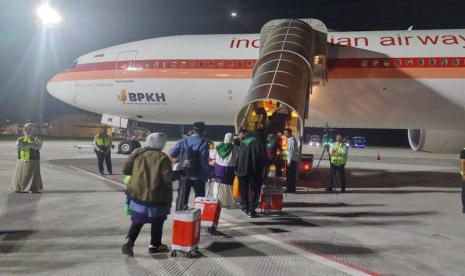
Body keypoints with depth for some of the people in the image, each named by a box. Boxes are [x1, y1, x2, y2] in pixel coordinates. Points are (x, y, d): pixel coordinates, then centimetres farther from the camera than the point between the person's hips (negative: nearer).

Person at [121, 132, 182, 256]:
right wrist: (181, 173, -2)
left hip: (137, 194, 5)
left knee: (137, 221, 18)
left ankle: (128, 241, 2)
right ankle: (154, 245, 23)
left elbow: (125, 170, 3)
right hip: (156, 196, -4)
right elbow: (169, 177, -18)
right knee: (157, 222, 15)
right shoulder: (162, 158, -15)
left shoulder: (137, 153, -1)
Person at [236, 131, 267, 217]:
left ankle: (245, 207, 22)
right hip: (255, 171, -3)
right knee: (255, 190, 4)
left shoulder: (242, 144, 13)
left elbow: (238, 158, 11)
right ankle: (251, 210, -2)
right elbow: (264, 158, -4)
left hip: (242, 171, 4)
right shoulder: (258, 143, 3)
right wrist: (262, 170, 2)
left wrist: (237, 170, 13)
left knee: (244, 190, 17)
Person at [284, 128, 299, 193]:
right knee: (288, 175, 12)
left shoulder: (292, 140, -13)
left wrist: (289, 161, -20)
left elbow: (292, 151, -19)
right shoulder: (289, 140, 17)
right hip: (290, 160, 9)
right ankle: (289, 188, 19)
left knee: (291, 175, -5)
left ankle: (291, 189, -1)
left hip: (292, 160, -9)